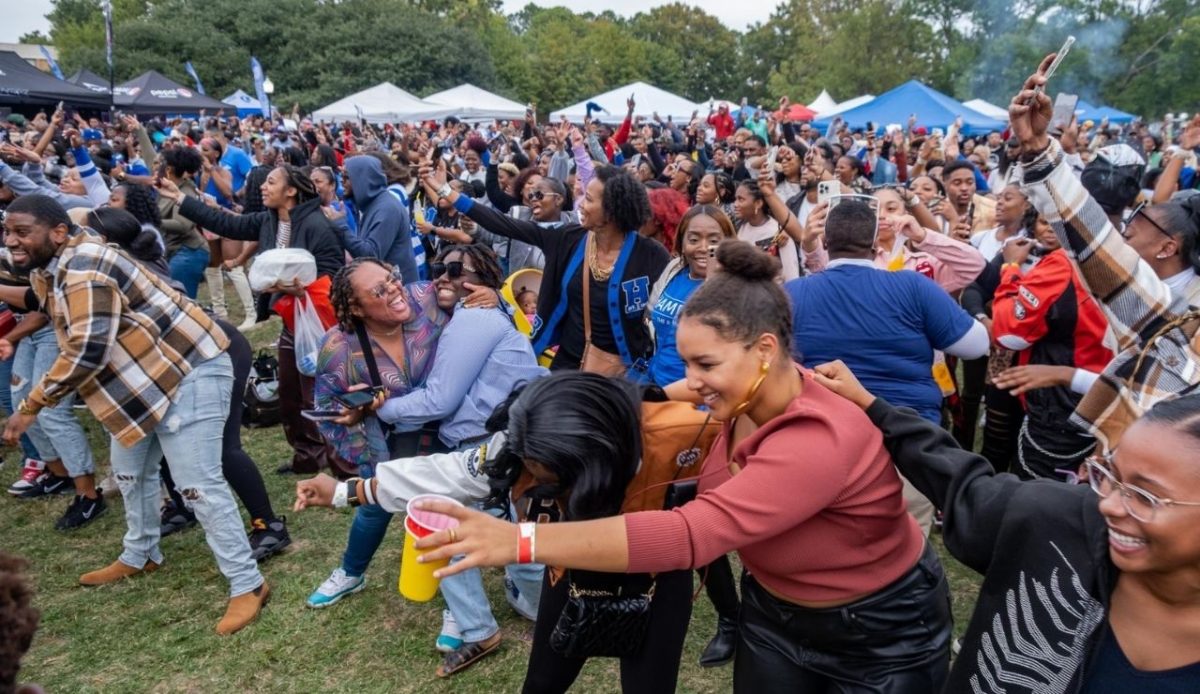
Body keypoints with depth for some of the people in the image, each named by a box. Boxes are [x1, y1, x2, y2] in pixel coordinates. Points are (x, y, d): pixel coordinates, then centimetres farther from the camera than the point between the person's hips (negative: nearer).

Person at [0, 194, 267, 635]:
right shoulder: (52, 269, 10)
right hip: (143, 379, 11)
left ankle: (247, 584, -2)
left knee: (198, 484, -12)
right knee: (130, 471, 24)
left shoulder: (83, 266, -23)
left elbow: (88, 350, -30)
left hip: (190, 371, -11)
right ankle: (140, 557, 46)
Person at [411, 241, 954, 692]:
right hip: (775, 611, 6)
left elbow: (689, 534, -46)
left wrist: (518, 541, -48)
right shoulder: (742, 402, -14)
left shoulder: (820, 440, -37)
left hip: (882, 632, -6)